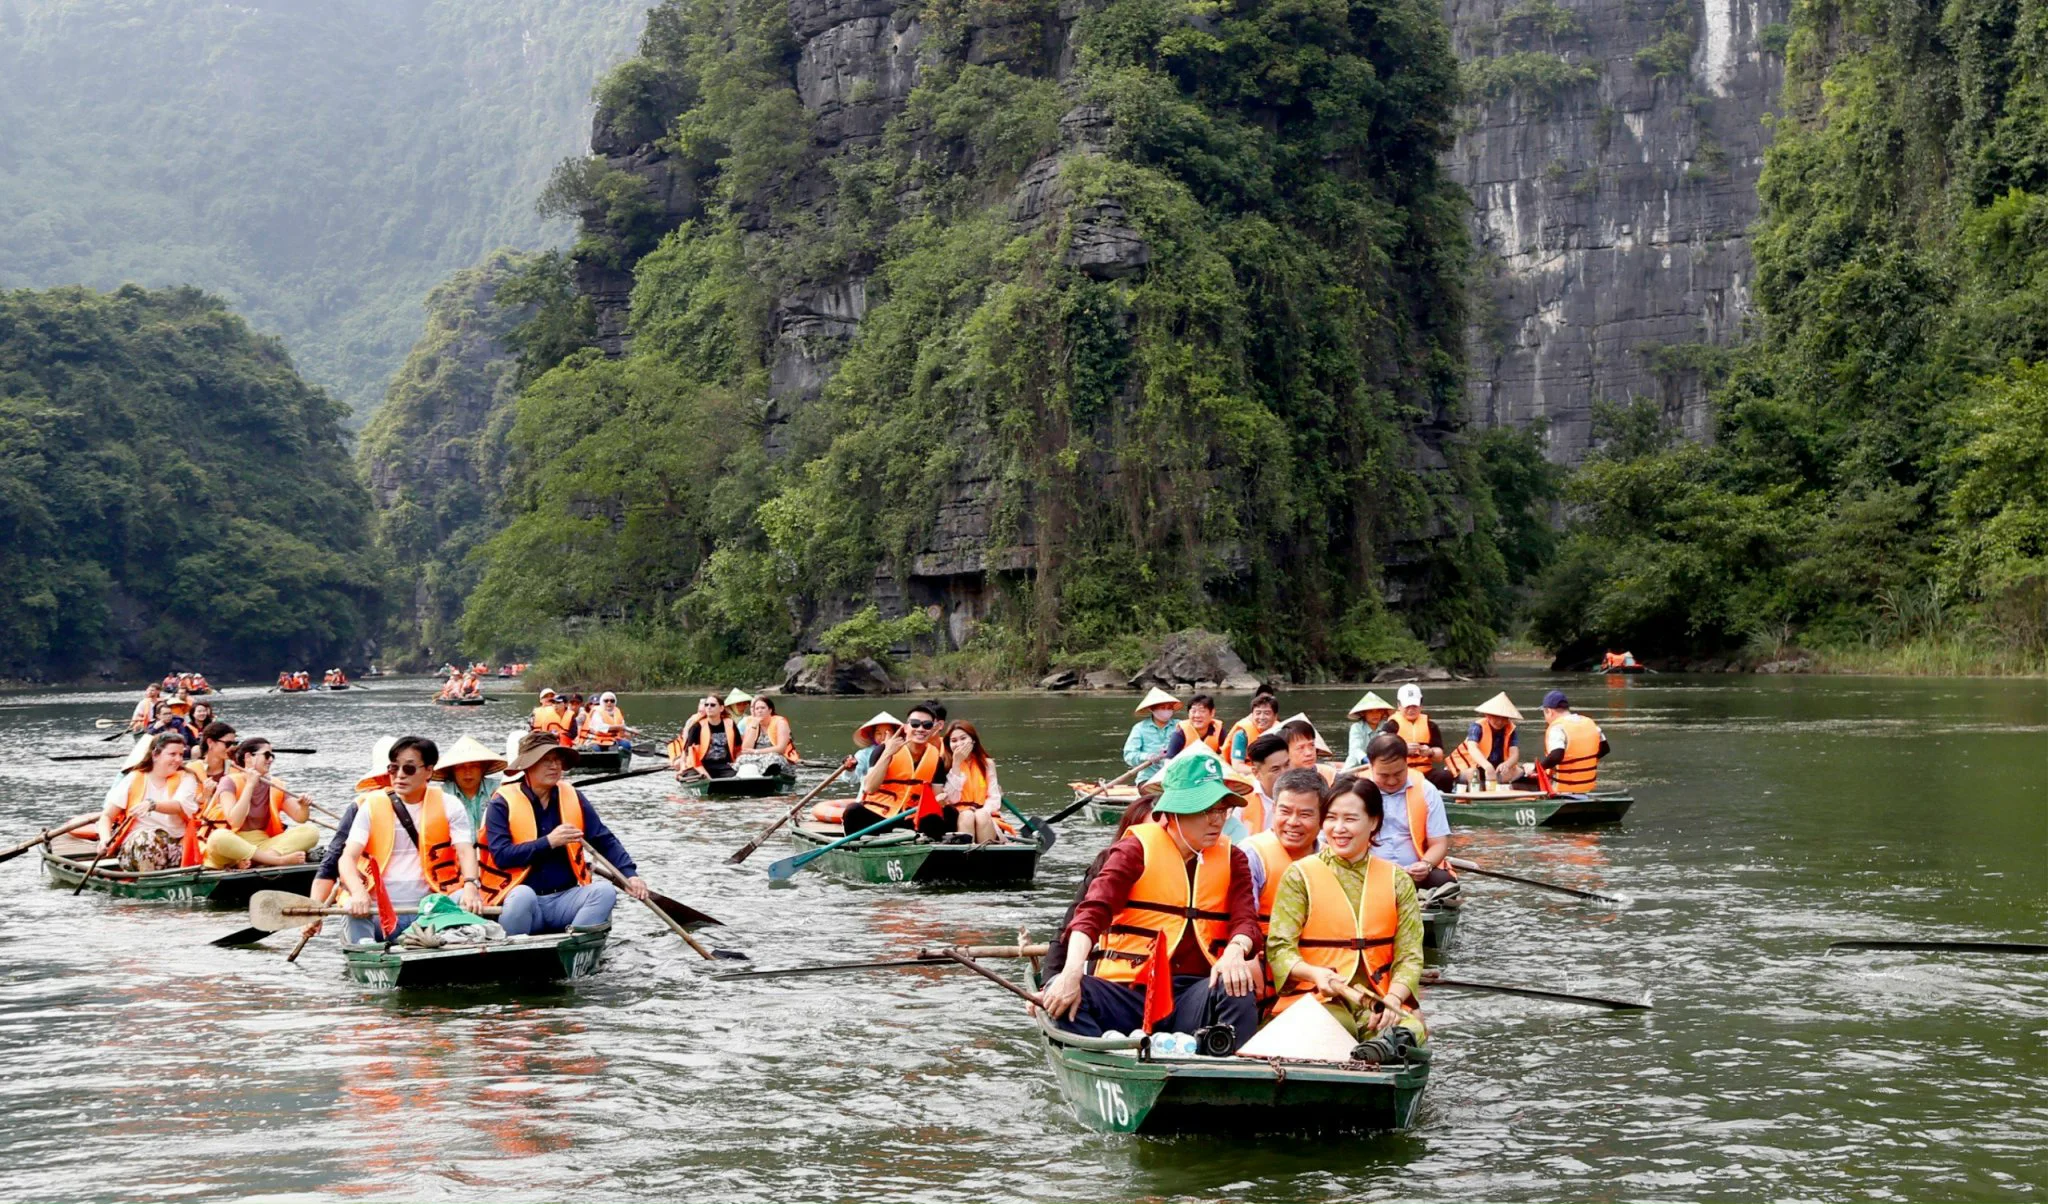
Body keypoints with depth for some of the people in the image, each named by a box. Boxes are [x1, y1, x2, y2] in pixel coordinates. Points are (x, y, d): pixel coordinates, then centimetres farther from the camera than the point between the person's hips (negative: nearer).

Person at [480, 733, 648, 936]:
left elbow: (605, 840, 9)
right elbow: (501, 856, -12)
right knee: (523, 895, -37)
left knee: (605, 891, -22)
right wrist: (548, 842, -17)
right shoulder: (502, 804, -2)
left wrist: (629, 874, -7)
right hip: (518, 903, -4)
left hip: (565, 899, 4)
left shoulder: (572, 798, 11)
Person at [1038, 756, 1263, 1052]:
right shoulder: (1138, 848, 3)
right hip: (1125, 992, -2)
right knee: (1064, 995, -31)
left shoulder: (1231, 859, 15)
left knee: (1237, 989, -31)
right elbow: (1093, 910, -10)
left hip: (1191, 997, 2)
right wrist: (1072, 972, -29)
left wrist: (1235, 951, -26)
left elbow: (1246, 920, 1)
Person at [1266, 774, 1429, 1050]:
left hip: (1378, 1001, 2)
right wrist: (1315, 974, -24)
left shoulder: (1397, 881, 14)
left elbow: (1410, 955, 6)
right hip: (1317, 997, -2)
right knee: (1333, 1024, -38)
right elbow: (1279, 947, -3)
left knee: (1412, 1028, -32)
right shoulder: (1300, 875, 6)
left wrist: (1393, 999, -14)